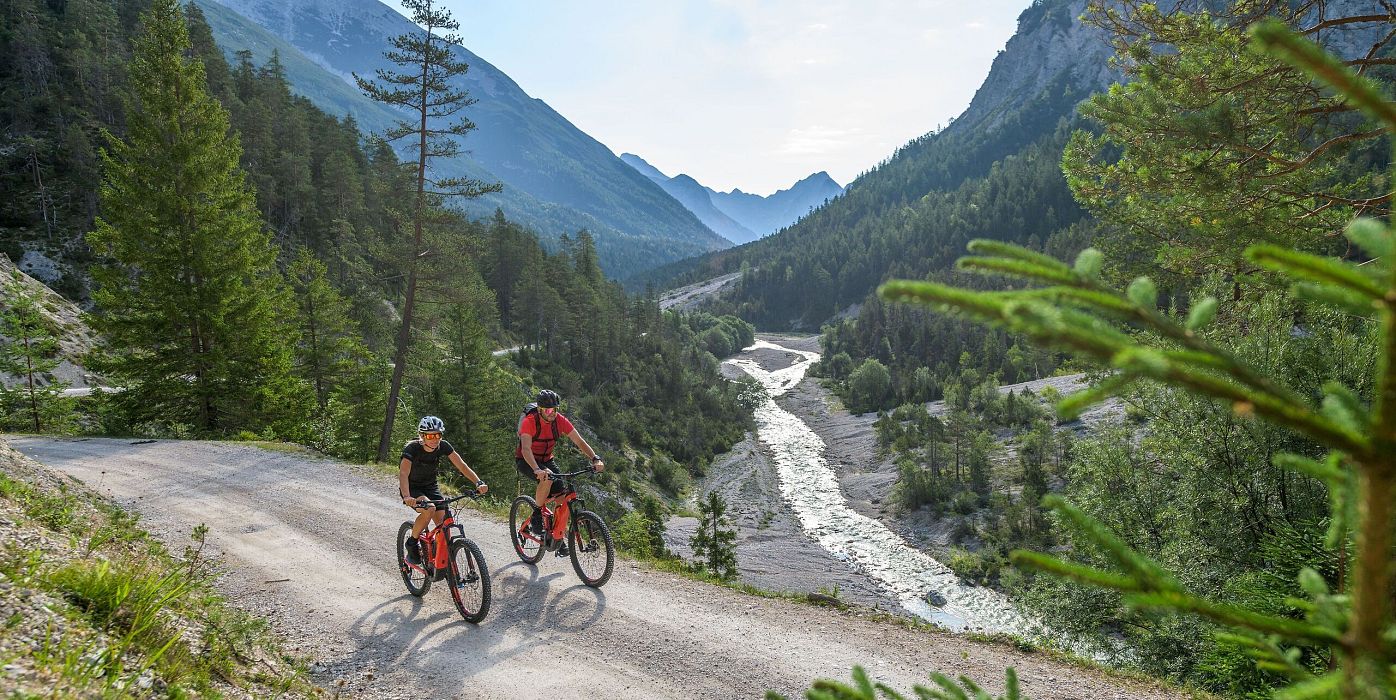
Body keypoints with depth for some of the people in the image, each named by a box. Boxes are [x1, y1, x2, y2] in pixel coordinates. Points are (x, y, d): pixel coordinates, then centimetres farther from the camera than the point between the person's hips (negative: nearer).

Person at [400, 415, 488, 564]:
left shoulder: (443, 446, -16)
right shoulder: (412, 448, -28)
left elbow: (462, 465, -21)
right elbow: (403, 474, -41)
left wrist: (479, 482, -37)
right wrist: (407, 497, -59)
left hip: (430, 486, 4)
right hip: (412, 487, -4)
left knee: (443, 523, -13)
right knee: (429, 509, -32)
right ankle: (412, 544, -9)